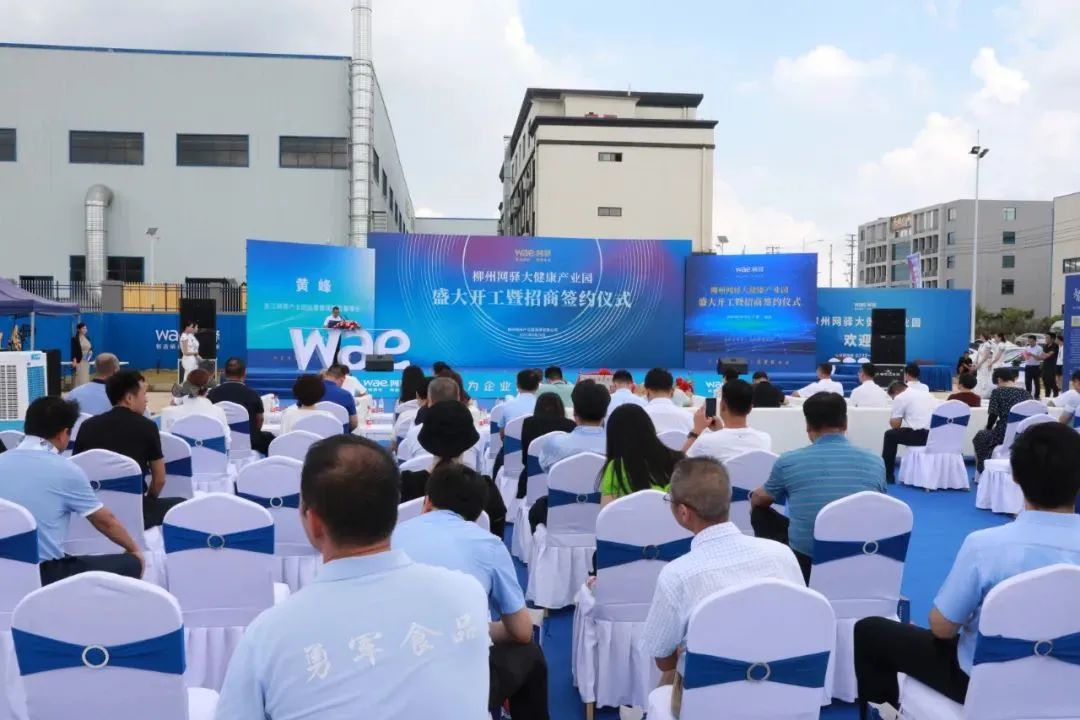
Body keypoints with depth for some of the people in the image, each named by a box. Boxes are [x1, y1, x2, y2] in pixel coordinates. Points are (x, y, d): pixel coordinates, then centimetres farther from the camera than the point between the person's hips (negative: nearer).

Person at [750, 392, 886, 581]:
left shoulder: (788, 461, -6)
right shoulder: (875, 462, -1)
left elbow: (758, 500, 15)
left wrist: (756, 496, 41)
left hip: (805, 565, -3)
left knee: (761, 514, 22)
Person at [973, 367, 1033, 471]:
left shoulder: (997, 392, -2)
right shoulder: (1025, 393, 11)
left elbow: (993, 416, -6)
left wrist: (988, 429, 13)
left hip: (1004, 435, -5)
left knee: (980, 437, 28)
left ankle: (983, 470, 25)